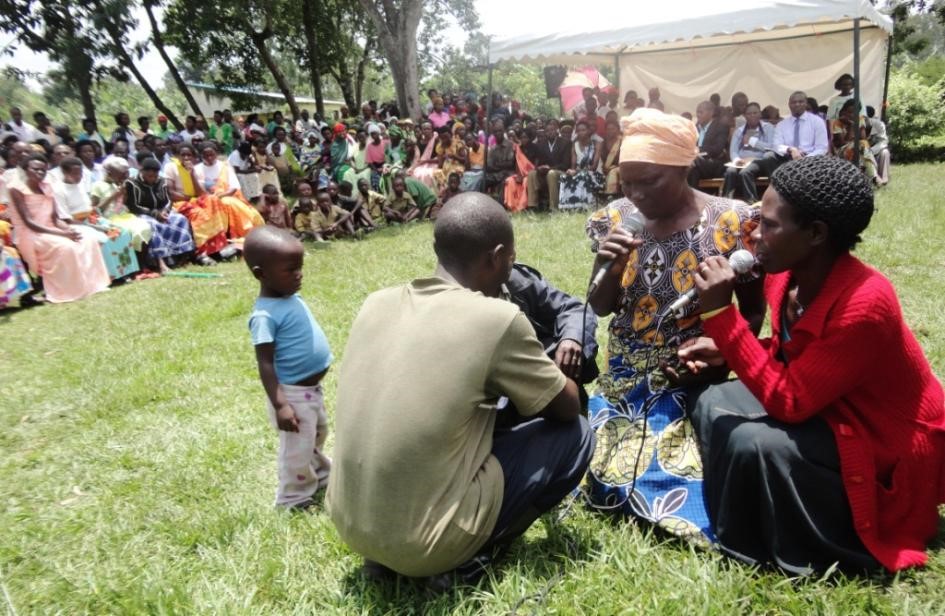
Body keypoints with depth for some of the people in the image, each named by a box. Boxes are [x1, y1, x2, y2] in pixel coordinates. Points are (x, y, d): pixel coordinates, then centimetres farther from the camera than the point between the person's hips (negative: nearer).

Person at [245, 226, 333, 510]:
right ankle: (294, 498, 31)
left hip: (312, 386, 9)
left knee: (318, 433, 28)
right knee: (298, 447, 8)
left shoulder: (292, 298, 1)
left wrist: (321, 360, 21)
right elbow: (265, 364, -24)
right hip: (293, 392, -9)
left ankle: (320, 477, 52)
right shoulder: (266, 315, -26)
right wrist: (280, 405, -26)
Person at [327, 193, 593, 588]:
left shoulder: (377, 303, 0)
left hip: (348, 523, 6)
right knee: (575, 435, 6)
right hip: (427, 541, -6)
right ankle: (463, 559, 4)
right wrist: (539, 372, 20)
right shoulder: (497, 318, -16)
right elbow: (568, 407, -1)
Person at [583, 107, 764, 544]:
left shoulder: (731, 224, -12)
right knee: (602, 468, -4)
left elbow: (754, 312, -2)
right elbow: (601, 309, 3)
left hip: (693, 385, -3)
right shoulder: (617, 219, -3)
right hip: (624, 384, 3)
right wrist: (608, 269, -19)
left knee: (682, 478, -16)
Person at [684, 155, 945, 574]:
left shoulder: (864, 303, -33)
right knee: (713, 404, 0)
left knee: (752, 442, -30)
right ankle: (739, 530, 13)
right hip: (825, 412, 9)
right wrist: (725, 349, -10)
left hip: (888, 449, -8)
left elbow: (788, 402, -33)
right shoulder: (787, 276, -8)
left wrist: (720, 314, -36)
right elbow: (789, 355, 10)